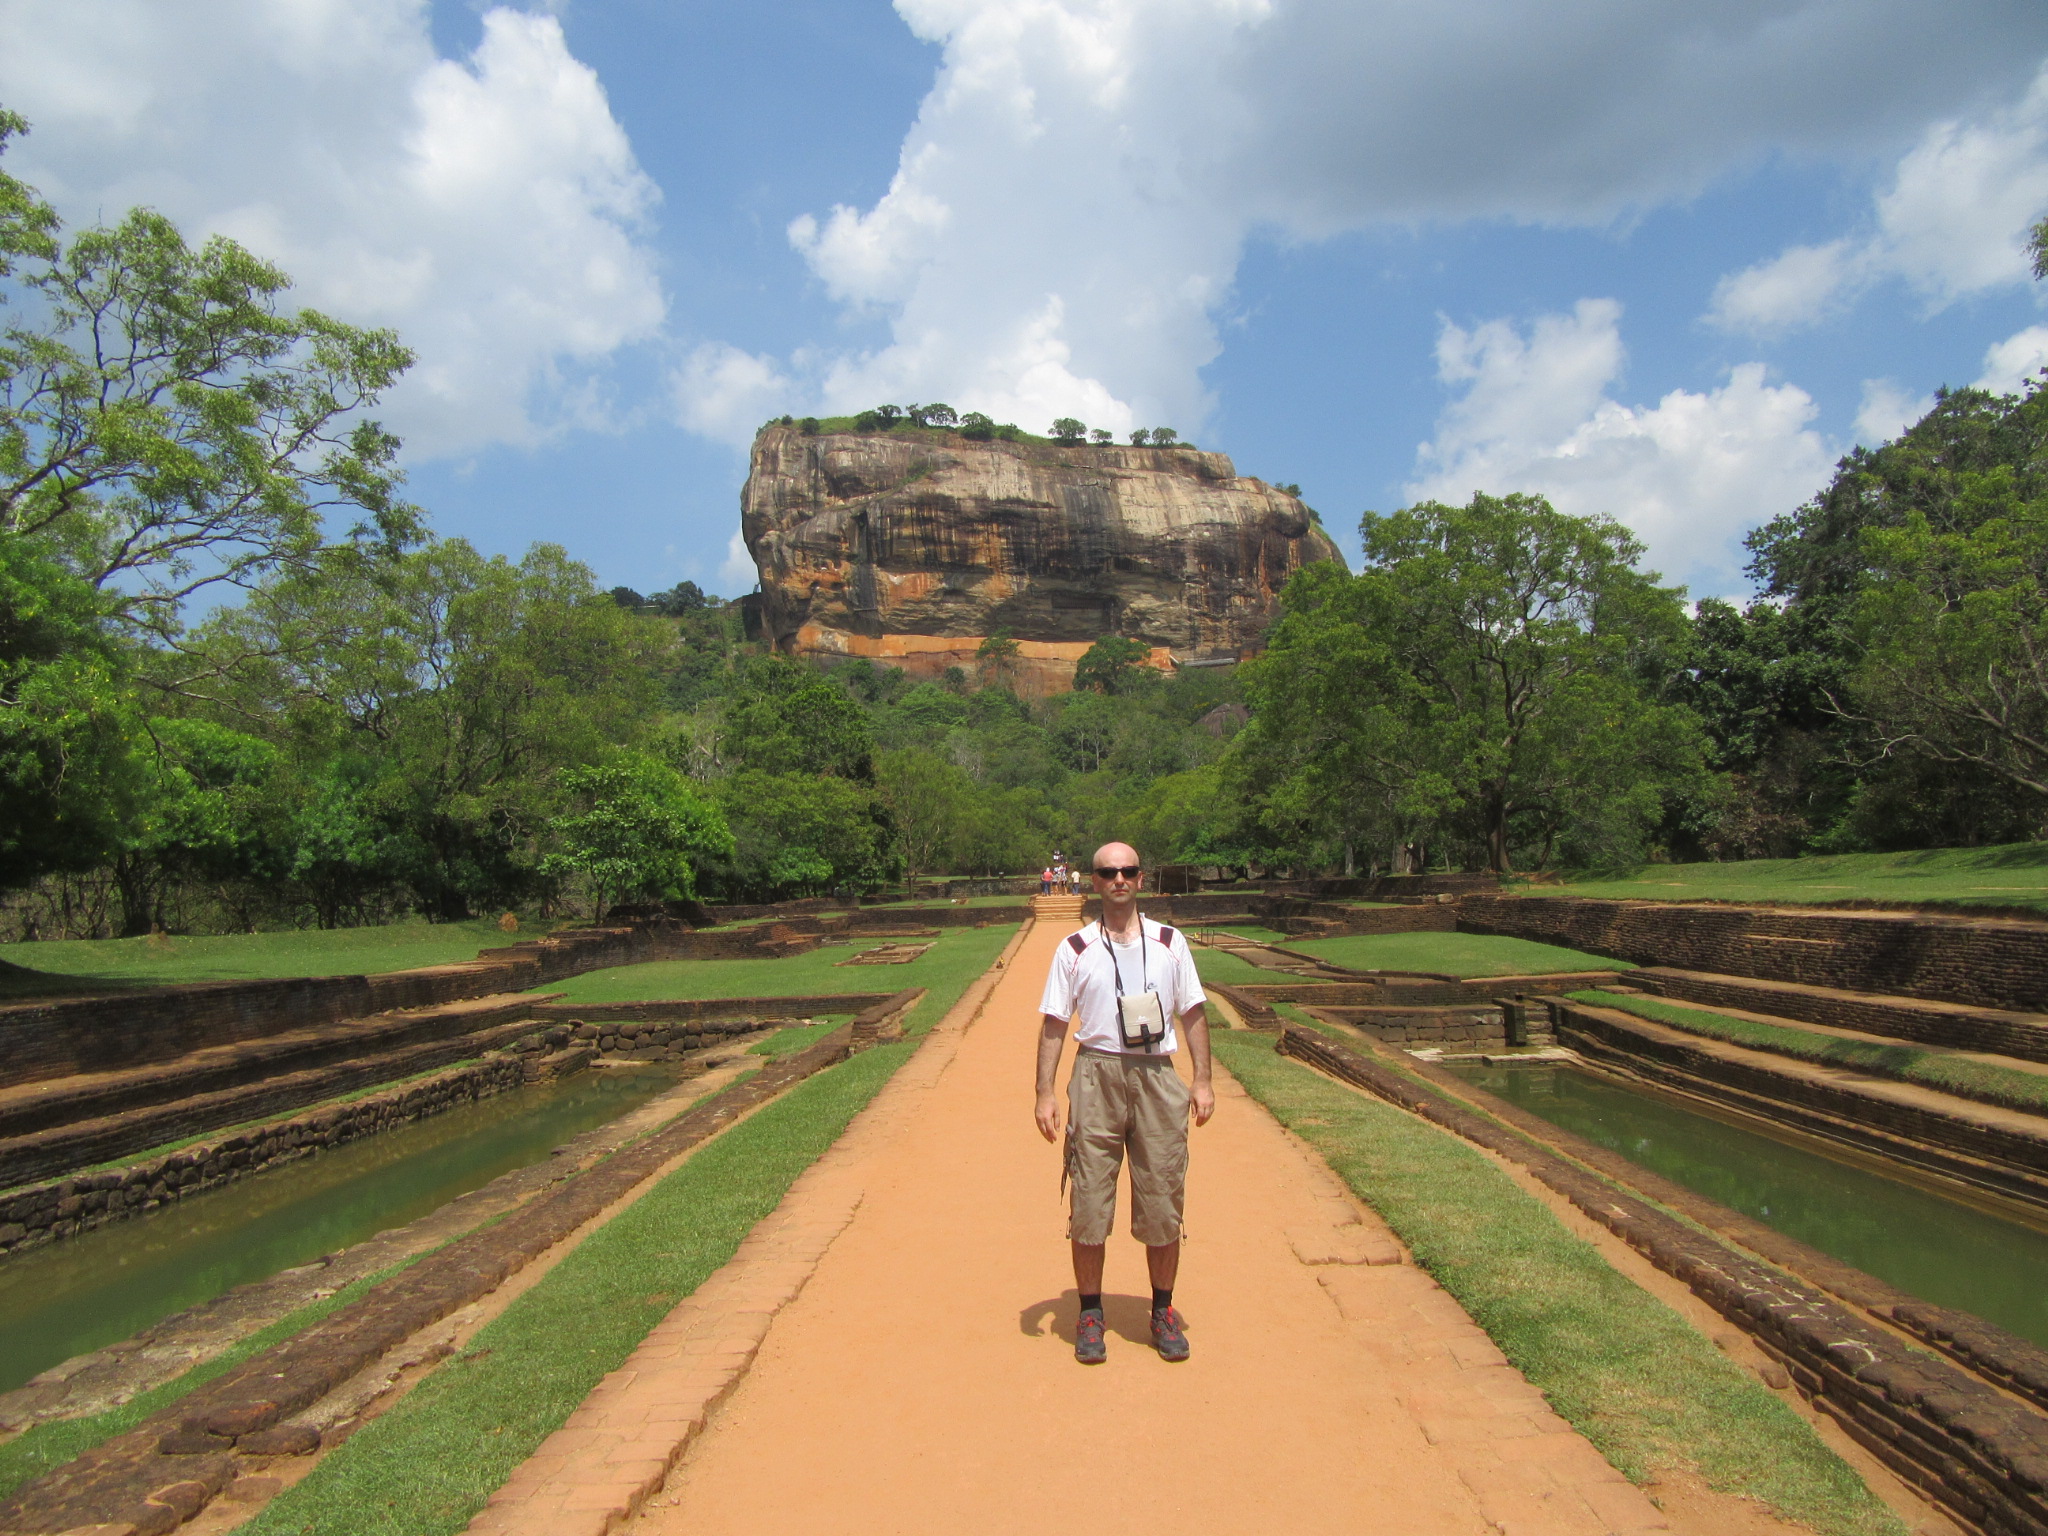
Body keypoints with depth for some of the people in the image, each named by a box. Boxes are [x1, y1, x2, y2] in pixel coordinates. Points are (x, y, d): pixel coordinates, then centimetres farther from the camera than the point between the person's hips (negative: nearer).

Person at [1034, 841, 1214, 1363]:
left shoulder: (1170, 943, 8)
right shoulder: (1074, 949, 4)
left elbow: (1193, 1014, 11)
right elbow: (1054, 1024, 4)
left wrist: (1202, 1079, 3)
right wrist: (1045, 1093, -3)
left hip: (1158, 1077, 1)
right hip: (1096, 1075, -1)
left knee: (1163, 1203, 5)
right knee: (1089, 1201, 2)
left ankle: (1163, 1311, 22)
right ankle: (1090, 1313, 18)